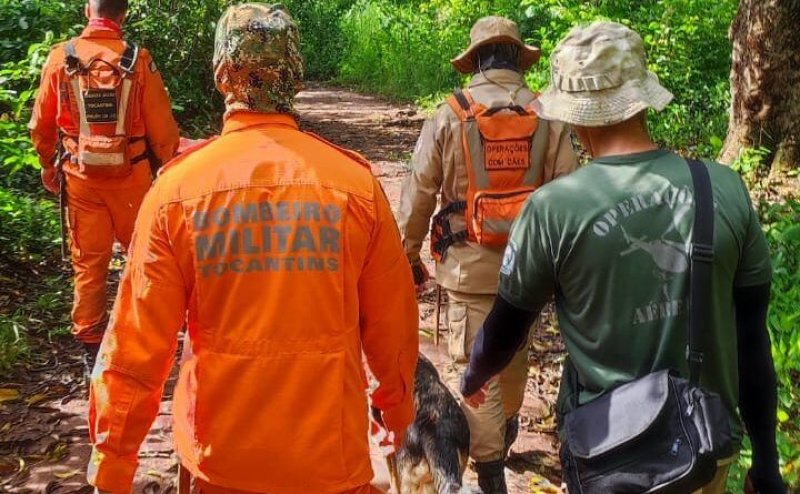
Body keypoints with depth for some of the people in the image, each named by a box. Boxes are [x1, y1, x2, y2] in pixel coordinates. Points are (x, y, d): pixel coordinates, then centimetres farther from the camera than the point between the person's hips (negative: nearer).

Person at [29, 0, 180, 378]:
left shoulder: (60, 58, -4)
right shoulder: (138, 60, -10)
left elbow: (41, 124, 4)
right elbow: (161, 127, -6)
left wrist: (48, 165, 20)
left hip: (80, 177, 1)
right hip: (131, 176, -1)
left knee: (88, 262, 10)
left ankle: (90, 346, 16)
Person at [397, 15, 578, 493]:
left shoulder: (448, 116, -7)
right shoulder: (549, 117, -4)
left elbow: (418, 198, -4)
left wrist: (409, 257, 9)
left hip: (471, 265, -3)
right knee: (515, 350, 24)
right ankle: (506, 427, 47)